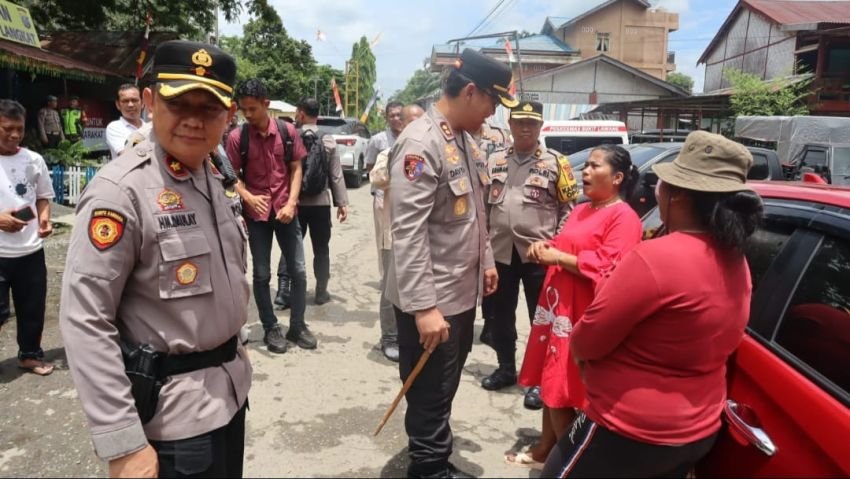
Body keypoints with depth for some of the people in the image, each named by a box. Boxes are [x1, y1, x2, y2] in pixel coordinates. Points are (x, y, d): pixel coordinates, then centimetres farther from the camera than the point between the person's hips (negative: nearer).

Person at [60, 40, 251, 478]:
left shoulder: (214, 176, 4)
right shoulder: (121, 190, -21)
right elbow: (84, 321, -21)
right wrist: (124, 444, -22)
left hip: (230, 386, 8)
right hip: (174, 409, -8)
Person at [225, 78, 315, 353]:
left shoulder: (288, 131, -2)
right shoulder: (237, 137, -6)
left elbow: (296, 169, 1)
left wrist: (291, 203, -10)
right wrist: (248, 197, -21)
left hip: (286, 211, 1)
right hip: (256, 213, -1)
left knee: (298, 271, 5)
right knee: (262, 274, 7)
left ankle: (297, 326, 21)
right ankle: (271, 329, 21)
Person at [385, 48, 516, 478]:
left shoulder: (465, 139, 10)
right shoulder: (420, 144, -20)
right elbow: (408, 233, -25)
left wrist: (485, 260, 20)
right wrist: (423, 307, -26)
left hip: (461, 292, 9)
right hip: (430, 301, -9)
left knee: (445, 389, 24)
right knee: (431, 395, 9)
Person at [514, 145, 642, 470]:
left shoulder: (624, 217, -12)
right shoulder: (581, 210, 16)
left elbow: (609, 269, -22)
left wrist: (557, 257, -17)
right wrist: (545, 247, 3)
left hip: (582, 316, -8)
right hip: (556, 307, 9)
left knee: (563, 391, -2)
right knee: (550, 384, 16)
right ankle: (544, 450, 31)